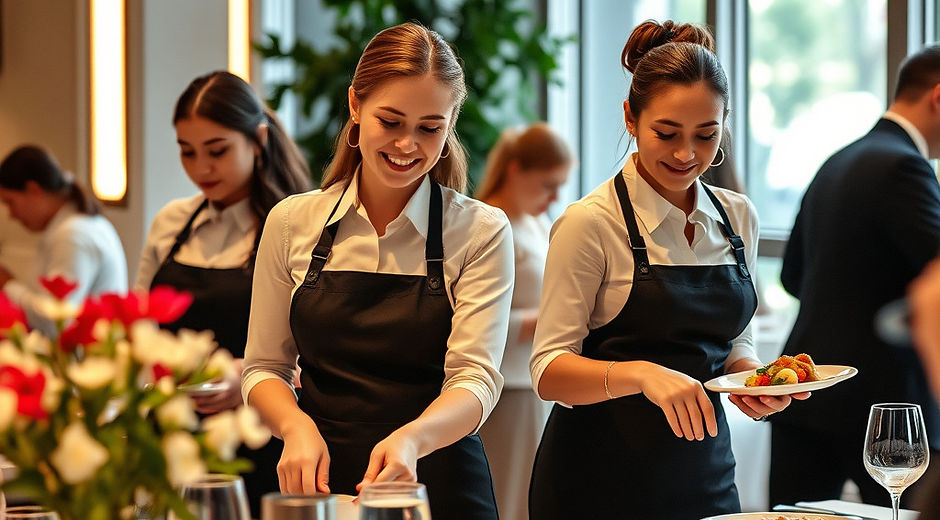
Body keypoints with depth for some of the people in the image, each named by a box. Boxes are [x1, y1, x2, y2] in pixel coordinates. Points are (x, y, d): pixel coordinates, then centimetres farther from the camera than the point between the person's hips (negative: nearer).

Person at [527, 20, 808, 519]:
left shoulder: (738, 217, 6)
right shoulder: (591, 223, -11)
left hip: (706, 474, 5)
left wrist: (752, 377, -6)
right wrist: (641, 374, -30)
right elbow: (549, 370, -14)